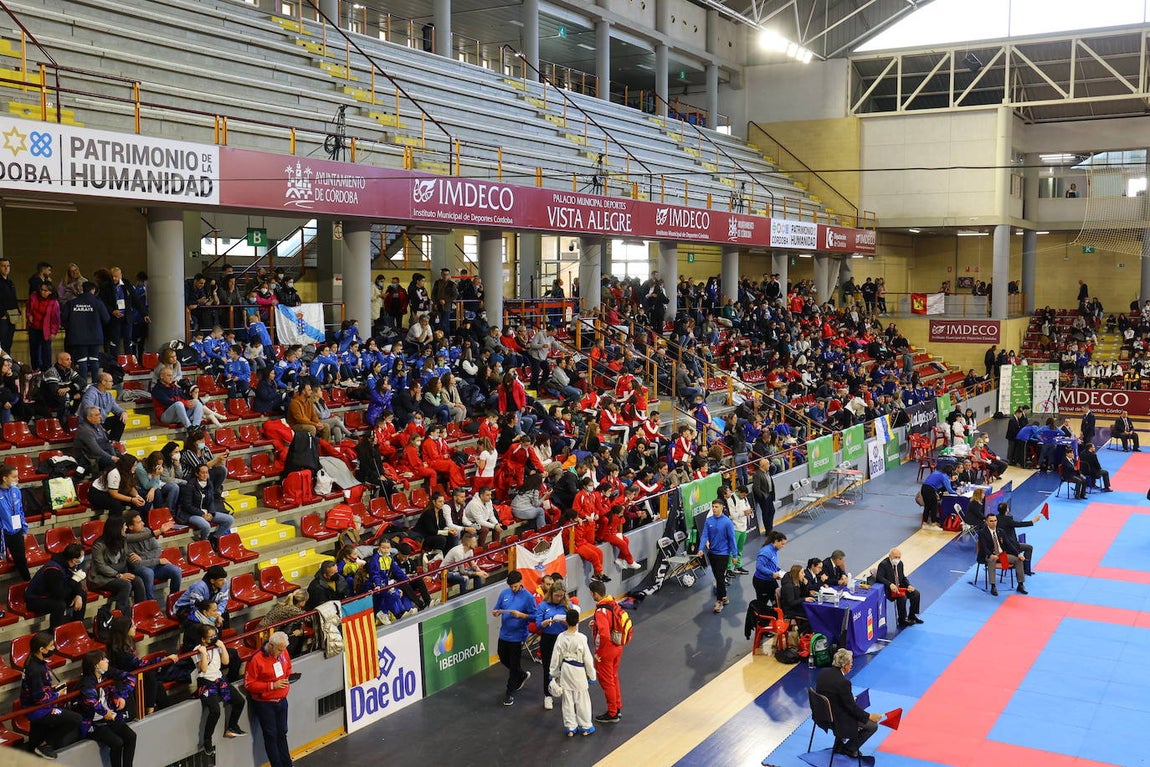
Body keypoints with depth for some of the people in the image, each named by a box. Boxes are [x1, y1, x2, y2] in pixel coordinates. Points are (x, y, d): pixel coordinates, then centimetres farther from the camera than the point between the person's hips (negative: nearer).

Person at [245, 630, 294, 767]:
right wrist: (272, 685, -22)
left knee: (282, 734, 16)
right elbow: (249, 684, -17)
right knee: (271, 736, 3)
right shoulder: (256, 659, -22)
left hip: (281, 700, 5)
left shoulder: (283, 652, -5)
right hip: (265, 703, -5)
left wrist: (289, 678, -3)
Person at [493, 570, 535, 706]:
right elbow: (498, 608, 9)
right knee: (503, 659, 20)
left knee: (514, 664, 5)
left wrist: (521, 615, -26)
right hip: (504, 633, 6)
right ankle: (522, 675, 43)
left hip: (517, 636, -6)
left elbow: (534, 616, -11)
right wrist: (496, 613, -14)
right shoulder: (505, 593, -1)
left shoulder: (528, 597, -14)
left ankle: (510, 693, 20)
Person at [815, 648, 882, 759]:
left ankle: (839, 745, 32)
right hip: (836, 720, -8)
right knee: (873, 725, 6)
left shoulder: (823, 672, -7)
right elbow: (852, 707, -19)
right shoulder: (843, 682, -29)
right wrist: (869, 716, -5)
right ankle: (849, 749, 17)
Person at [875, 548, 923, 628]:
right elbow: (879, 577, -25)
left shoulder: (900, 564, 7)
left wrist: (909, 585, -5)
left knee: (916, 594, -6)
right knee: (902, 597, -30)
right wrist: (890, 584, -38)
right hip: (889, 590, -8)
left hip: (900, 587, 8)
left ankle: (912, 616, 9)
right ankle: (902, 621, -13)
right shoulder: (883, 564, -14)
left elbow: (903, 577, 15)